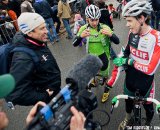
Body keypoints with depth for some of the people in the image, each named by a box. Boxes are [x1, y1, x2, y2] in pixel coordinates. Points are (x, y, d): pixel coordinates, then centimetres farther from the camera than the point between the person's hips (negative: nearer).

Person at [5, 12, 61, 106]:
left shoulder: (38, 42, -8)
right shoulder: (24, 58, -35)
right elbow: (15, 95, -36)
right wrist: (44, 97, -25)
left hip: (56, 90, 8)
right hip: (49, 101, -7)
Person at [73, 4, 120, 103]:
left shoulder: (105, 28, -18)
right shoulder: (84, 28, -13)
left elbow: (117, 42, -18)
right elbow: (75, 44, -15)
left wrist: (110, 34, -40)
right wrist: (81, 36, -37)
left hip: (103, 56, -1)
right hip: (91, 57, 2)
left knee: (105, 76, 16)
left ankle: (106, 92, 43)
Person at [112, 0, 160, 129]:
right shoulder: (132, 33, -8)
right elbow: (124, 56, 1)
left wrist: (129, 62, -20)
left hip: (145, 82, -4)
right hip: (130, 78, 5)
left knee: (147, 104, 19)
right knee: (128, 99, 25)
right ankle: (128, 118, 56)